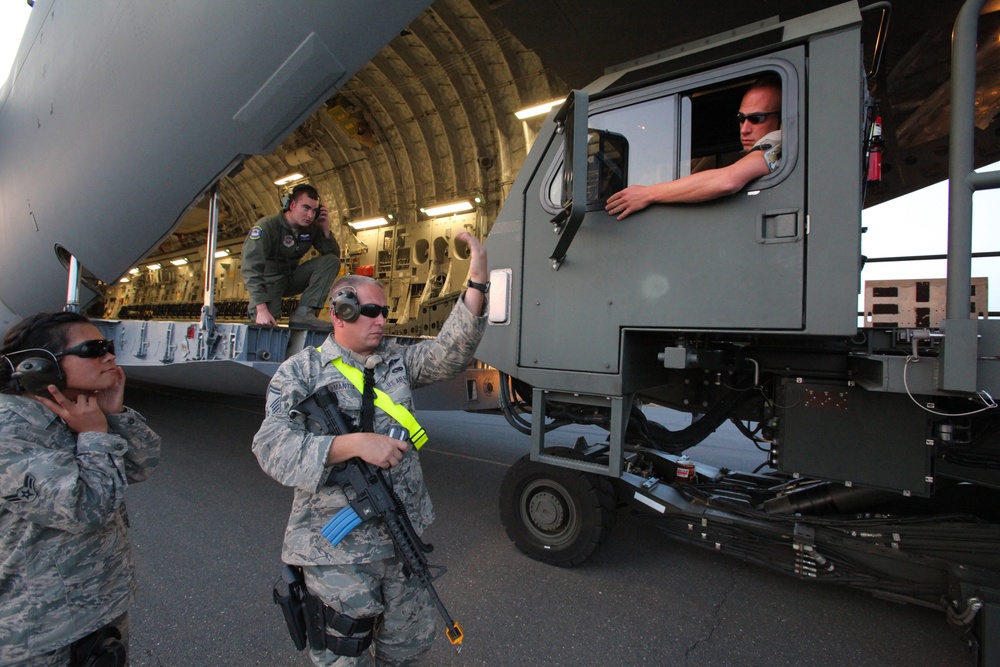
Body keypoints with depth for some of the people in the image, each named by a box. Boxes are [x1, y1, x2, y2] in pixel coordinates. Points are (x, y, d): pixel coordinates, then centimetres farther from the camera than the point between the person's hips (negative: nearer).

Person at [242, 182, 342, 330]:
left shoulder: (312, 228, -7)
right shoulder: (267, 226, -22)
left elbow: (334, 255, -4)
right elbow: (251, 268, -30)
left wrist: (326, 230, -20)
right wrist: (261, 309, -40)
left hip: (292, 277, 5)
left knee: (331, 261, -16)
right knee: (264, 324, -30)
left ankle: (303, 314, -25)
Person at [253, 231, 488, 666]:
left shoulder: (397, 360, 5)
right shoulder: (301, 372, -7)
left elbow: (448, 354, -11)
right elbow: (272, 447, -17)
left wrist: (477, 282, -22)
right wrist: (355, 443, -29)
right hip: (337, 551, -4)